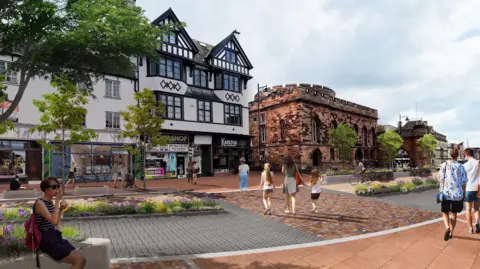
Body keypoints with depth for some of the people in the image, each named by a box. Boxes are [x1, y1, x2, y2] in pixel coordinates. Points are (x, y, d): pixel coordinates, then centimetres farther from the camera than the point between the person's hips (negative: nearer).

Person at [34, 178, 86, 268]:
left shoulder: (51, 202, 12)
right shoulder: (39, 203, -12)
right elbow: (54, 221, -25)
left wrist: (61, 209, 1)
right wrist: (57, 201, -19)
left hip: (56, 238, 8)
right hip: (48, 241, -8)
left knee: (82, 259, -4)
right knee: (79, 259, -17)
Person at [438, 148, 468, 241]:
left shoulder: (445, 164, -6)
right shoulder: (461, 167, -3)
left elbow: (440, 178, -7)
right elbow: (464, 181, -2)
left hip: (446, 193, -1)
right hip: (458, 193, 1)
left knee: (445, 213, 11)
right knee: (454, 213, 18)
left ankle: (447, 228, -16)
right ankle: (451, 233, 22)